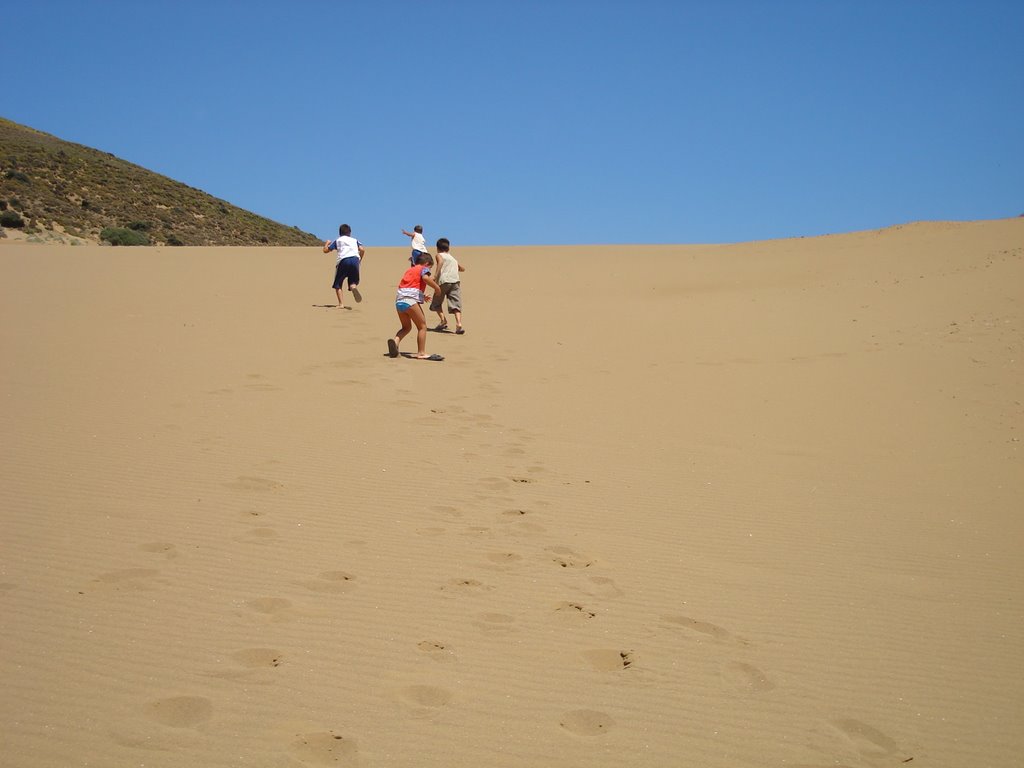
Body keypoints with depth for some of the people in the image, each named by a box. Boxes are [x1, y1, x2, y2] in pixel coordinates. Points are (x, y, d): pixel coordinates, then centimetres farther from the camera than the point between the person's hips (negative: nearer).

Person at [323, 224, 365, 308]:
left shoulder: (337, 241, 22)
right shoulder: (354, 240, 26)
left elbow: (325, 250, 21)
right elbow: (362, 250, 10)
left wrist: (327, 243, 42)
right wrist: (360, 259, 26)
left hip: (343, 261, -1)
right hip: (355, 259, 2)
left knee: (337, 284, 9)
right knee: (353, 281, 12)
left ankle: (341, 304, -7)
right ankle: (354, 287, -26)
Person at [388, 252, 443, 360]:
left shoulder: (409, 270, 30)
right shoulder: (423, 269, 8)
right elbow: (425, 278, -15)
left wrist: (422, 296, 36)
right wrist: (436, 287, -3)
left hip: (398, 299, 7)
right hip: (410, 299, -7)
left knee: (406, 327, 21)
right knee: (422, 326, 3)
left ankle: (395, 341, -4)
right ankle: (421, 353, 0)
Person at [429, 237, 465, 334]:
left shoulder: (439, 255, 15)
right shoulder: (453, 258, 30)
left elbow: (441, 261, -10)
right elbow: (462, 269, 42)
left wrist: (436, 276, -17)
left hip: (444, 281, -3)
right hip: (455, 281, 3)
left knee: (436, 303, 16)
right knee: (456, 304, -5)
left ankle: (443, 321, 0)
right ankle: (459, 324, -25)